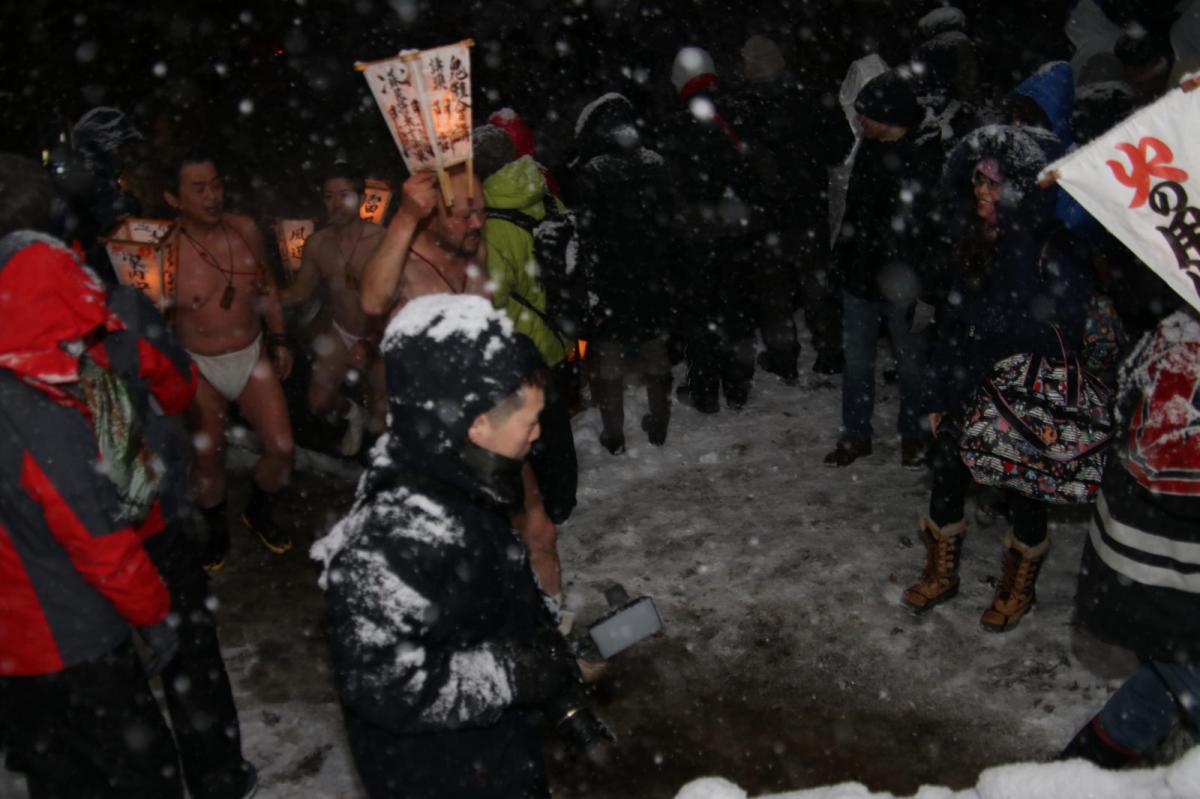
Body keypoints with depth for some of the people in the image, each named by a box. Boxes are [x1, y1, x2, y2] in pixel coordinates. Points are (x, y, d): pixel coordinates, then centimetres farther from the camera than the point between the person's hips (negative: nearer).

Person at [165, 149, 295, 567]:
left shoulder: (246, 229, -7)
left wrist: (278, 339, 10)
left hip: (253, 355, 3)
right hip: (199, 367, -3)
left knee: (281, 448, 2)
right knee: (208, 459, 9)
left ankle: (259, 512, 32)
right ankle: (216, 530, 37)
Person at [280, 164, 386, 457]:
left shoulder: (382, 240, -25)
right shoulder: (317, 243, -7)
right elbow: (299, 292, 2)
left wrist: (371, 342, -32)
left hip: (380, 337, -4)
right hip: (340, 333, 4)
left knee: (385, 418, 2)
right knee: (318, 403, 5)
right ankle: (353, 415, 41)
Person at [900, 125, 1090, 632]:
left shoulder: (1050, 252, -21)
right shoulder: (970, 238, -1)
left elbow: (1061, 338, -20)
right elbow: (953, 323, 5)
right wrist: (937, 394, 6)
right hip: (968, 392, 6)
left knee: (1022, 495, 14)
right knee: (946, 483, 16)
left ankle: (1018, 587, 39)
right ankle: (941, 575, 39)